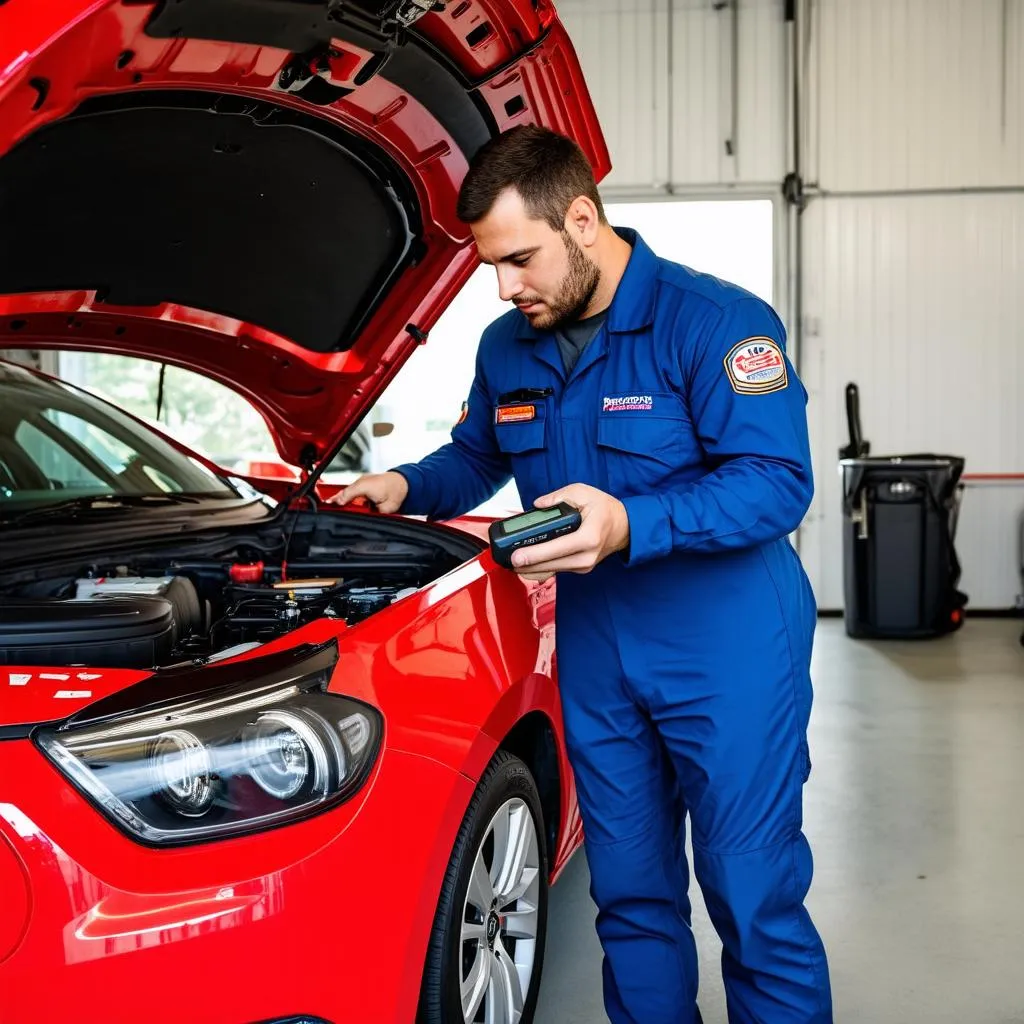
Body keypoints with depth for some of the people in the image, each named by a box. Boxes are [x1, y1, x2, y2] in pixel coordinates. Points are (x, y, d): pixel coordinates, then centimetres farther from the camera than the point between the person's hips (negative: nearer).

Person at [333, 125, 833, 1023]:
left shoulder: (713, 320, -15)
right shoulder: (508, 350, 8)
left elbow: (778, 480, -22)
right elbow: (476, 459, 24)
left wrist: (630, 526, -34)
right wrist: (407, 487, 3)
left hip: (728, 653, -6)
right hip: (596, 651, 6)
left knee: (755, 899, 2)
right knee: (631, 895, 15)